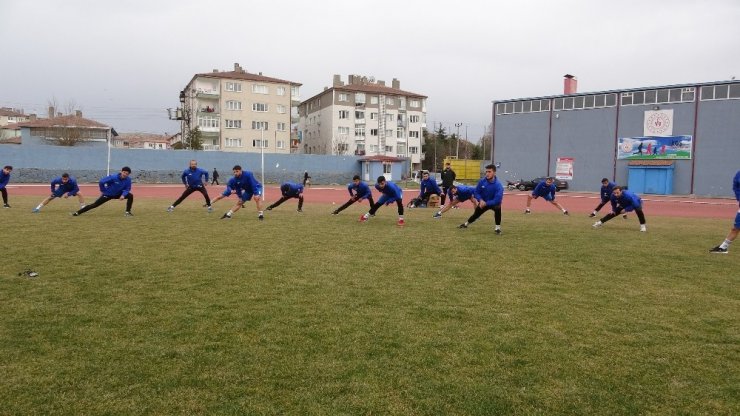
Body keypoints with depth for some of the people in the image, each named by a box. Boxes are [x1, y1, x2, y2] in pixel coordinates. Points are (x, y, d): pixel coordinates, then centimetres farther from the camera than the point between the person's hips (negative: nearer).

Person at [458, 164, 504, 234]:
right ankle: (466, 224, 49)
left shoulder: (498, 185, -30)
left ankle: (498, 228, -22)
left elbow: (497, 200, -35)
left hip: (494, 203, -4)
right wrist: (481, 200, -24)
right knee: (476, 214, 19)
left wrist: (485, 203, -32)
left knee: (497, 207, -36)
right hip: (483, 202, 4)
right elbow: (476, 192, -7)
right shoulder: (482, 181, -18)